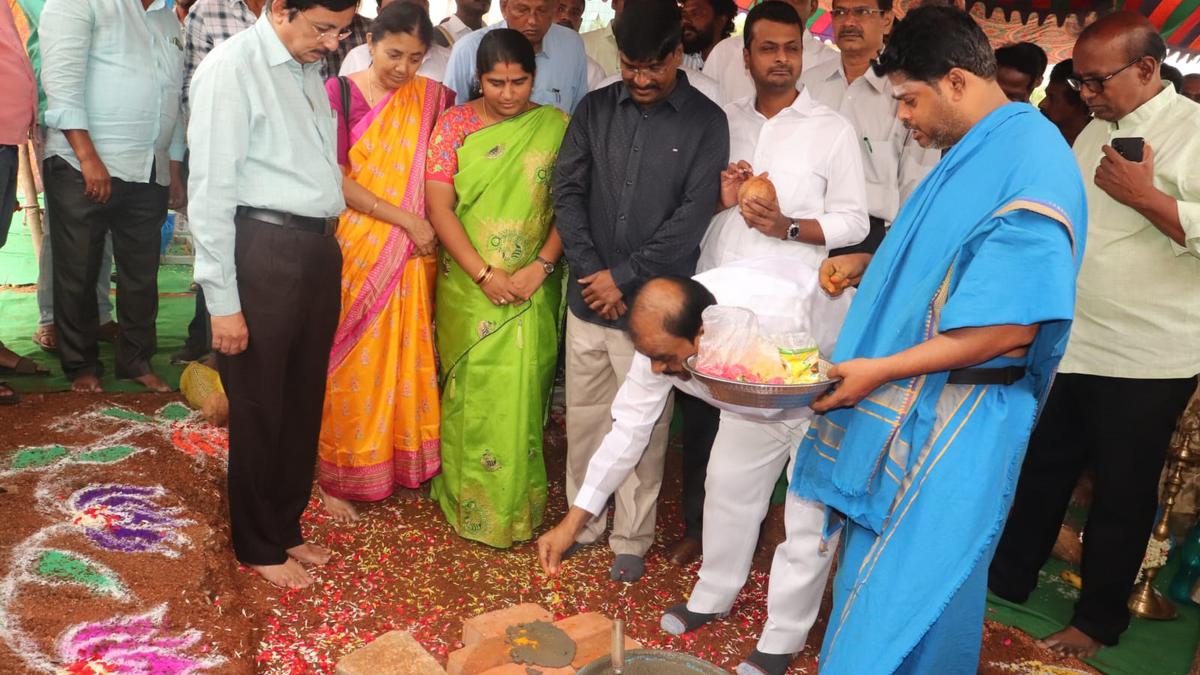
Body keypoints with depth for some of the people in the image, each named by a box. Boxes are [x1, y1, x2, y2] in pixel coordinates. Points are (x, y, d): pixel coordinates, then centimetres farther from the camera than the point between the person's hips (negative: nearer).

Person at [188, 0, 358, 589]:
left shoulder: (310, 68, 12)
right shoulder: (231, 68, -10)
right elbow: (210, 192, -12)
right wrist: (223, 301, -13)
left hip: (319, 249, 7)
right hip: (264, 251, -7)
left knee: (304, 401, 17)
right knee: (259, 407, 8)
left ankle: (286, 527, 37)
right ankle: (258, 546, 28)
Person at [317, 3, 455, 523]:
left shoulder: (433, 99, 3)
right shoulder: (338, 94, -5)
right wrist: (407, 220, -13)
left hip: (412, 255, 3)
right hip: (355, 251, -2)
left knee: (404, 358, 11)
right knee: (351, 362, 6)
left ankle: (400, 462, 28)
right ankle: (336, 475, 21)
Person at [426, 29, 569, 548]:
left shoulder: (555, 126, 0)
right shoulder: (455, 125, -1)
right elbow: (439, 207, -7)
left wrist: (540, 266, -15)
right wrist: (483, 274, -14)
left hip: (533, 288, 0)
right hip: (470, 287, 0)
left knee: (519, 396, 4)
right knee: (471, 394, 9)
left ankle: (514, 505, 21)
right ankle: (467, 499, 26)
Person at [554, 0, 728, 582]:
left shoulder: (705, 122, -4)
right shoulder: (595, 109, 5)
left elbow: (692, 218, -10)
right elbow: (567, 192, 2)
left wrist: (624, 277, -12)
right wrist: (593, 274, -8)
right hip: (589, 297, 3)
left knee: (644, 428, 7)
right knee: (584, 417, 14)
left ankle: (632, 539, 25)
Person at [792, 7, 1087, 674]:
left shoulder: (1031, 164, -20)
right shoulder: (974, 154, 10)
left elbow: (1011, 326, -24)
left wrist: (881, 370, -21)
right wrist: (866, 265, 10)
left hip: (955, 428, -9)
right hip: (911, 411, 9)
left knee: (906, 599, 3)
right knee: (876, 577, 20)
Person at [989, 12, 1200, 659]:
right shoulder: (1095, 131, 11)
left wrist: (1145, 196, -25)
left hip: (1146, 361, -6)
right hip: (1071, 343, 6)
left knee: (1122, 493, 9)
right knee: (1042, 468, 17)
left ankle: (1098, 619, 26)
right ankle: (1008, 579, 34)